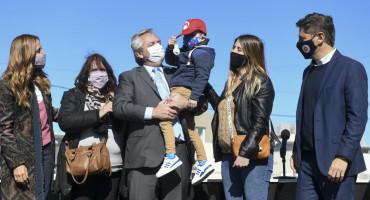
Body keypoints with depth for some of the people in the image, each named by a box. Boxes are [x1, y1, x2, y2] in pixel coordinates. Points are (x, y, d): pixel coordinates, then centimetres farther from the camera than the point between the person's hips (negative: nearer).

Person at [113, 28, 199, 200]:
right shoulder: (129, 77, 14)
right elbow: (119, 107, -2)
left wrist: (186, 102, -4)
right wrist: (152, 112, -13)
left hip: (180, 151, 3)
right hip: (145, 153, -3)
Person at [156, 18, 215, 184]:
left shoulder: (202, 53, -7)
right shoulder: (188, 52, 25)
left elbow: (202, 76, -19)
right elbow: (170, 61, 31)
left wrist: (194, 96, -27)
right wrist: (170, 47, 11)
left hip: (184, 90, -11)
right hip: (182, 91, 11)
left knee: (165, 117, -21)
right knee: (190, 129, 11)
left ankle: (171, 157, -28)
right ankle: (203, 163, 14)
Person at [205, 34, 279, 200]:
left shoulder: (261, 82, -4)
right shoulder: (231, 82, 18)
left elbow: (260, 122, -12)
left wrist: (246, 152, -19)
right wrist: (206, 88, 23)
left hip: (254, 155, -7)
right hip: (228, 155, 7)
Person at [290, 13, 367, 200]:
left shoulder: (351, 68, -6)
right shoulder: (309, 71, 18)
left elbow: (358, 117, -12)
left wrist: (343, 157, -19)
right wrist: (297, 149, 15)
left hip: (335, 163, -7)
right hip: (307, 161, 7)